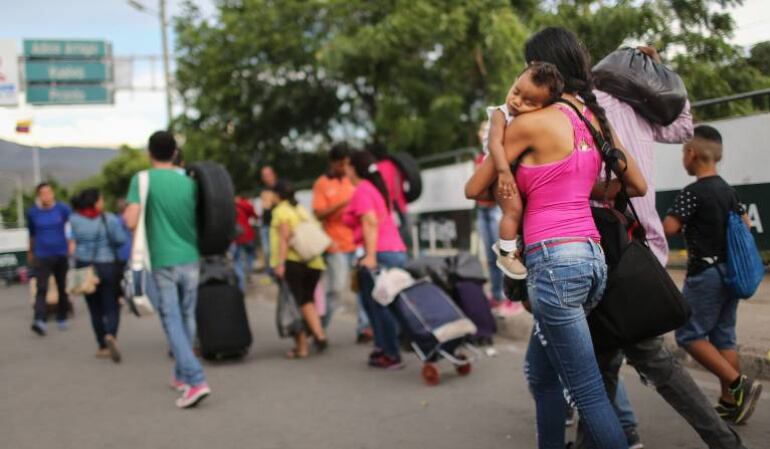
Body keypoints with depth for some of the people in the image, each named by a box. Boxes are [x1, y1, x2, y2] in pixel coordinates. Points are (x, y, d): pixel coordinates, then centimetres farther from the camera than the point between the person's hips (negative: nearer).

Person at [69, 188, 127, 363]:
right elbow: (121, 239, -14)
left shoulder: (74, 219, -3)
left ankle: (103, 347, 16)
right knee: (112, 307, 1)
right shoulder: (109, 219, -9)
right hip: (107, 267, -3)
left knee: (95, 309, 12)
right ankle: (111, 335, -26)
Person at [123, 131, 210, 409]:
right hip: (190, 260, 4)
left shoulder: (142, 180, -5)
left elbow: (131, 222, -14)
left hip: (163, 263, -3)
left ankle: (196, 381, -13)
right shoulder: (189, 182, 6)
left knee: (173, 322, -1)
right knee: (187, 319, 15)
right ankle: (181, 375, 28)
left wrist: (125, 211, 7)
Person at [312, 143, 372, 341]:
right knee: (336, 289, -2)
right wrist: (342, 204, -19)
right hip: (336, 245, -4)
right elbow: (319, 214, -8)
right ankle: (319, 328, 16)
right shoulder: (322, 184, -1)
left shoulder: (352, 180, 13)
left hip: (358, 242, 4)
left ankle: (365, 327, 0)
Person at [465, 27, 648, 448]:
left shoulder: (530, 122, -9)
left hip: (554, 261, -8)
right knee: (540, 371, 23)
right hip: (591, 256, 8)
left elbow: (474, 189, 0)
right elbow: (638, 186, 21)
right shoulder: (596, 120, 11)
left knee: (587, 392, -1)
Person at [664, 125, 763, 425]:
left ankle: (739, 384, -10)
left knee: (689, 334, -2)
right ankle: (731, 403, 14)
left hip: (705, 272, -8)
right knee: (723, 336, 11)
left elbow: (669, 227, -22)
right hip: (730, 270, 8)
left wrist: (686, 227, -2)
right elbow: (746, 225, 19)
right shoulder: (729, 191, 10)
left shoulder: (692, 193, -14)